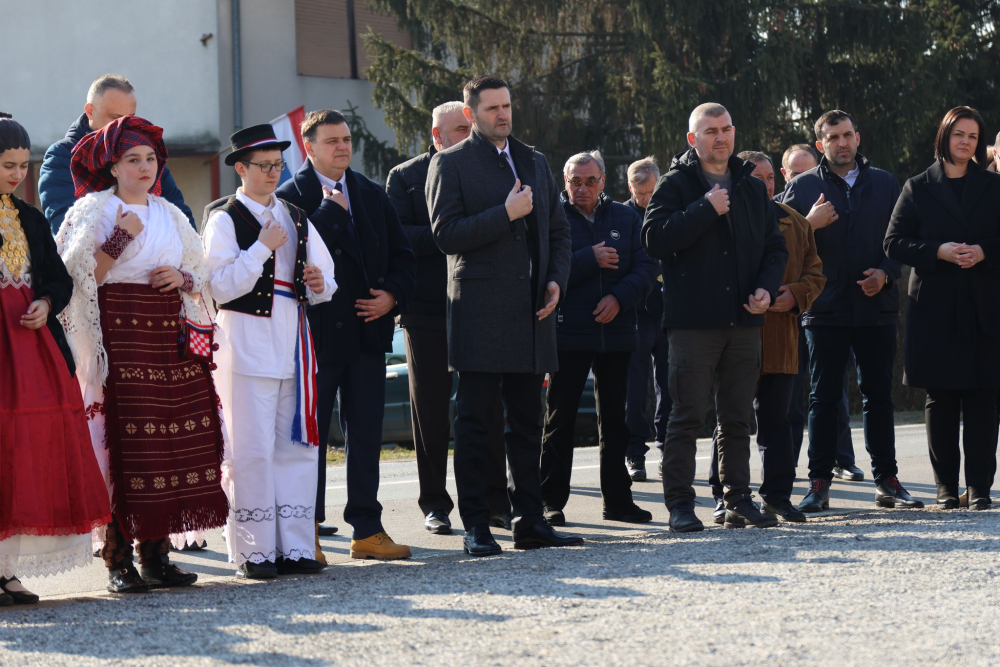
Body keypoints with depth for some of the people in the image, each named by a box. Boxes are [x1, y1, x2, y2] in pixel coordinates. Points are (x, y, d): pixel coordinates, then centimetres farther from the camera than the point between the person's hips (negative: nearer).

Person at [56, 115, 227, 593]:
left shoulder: (170, 216, 18)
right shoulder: (94, 211, 2)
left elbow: (200, 275, 23)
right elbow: (80, 277, -7)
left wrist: (182, 279, 2)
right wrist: (120, 238, -13)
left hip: (171, 339, 5)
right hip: (120, 340, -5)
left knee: (175, 444, 0)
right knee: (121, 446, -10)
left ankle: (156, 553, 7)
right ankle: (118, 559, -6)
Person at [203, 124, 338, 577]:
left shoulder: (297, 219, 18)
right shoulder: (224, 218, -1)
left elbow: (325, 280, 23)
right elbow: (220, 287, -12)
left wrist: (319, 285, 0)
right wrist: (262, 247, -16)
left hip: (293, 342, 6)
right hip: (246, 344, -6)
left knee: (297, 445, 5)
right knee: (251, 449, -6)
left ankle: (294, 548, 9)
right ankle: (254, 551, -2)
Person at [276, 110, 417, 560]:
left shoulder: (373, 196, 14)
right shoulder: (290, 197, -4)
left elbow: (403, 255, 14)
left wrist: (393, 295, -3)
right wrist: (332, 211, -16)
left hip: (367, 332, 5)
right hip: (316, 333, -5)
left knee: (366, 434, 7)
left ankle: (367, 529, 13)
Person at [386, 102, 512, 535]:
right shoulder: (405, 178, 4)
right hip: (427, 309, -2)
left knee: (489, 406, 3)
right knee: (431, 408, 3)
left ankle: (495, 501, 10)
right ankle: (435, 504, 11)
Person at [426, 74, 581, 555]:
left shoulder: (535, 163, 18)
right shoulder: (450, 164, 0)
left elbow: (557, 229, 22)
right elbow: (446, 234, -10)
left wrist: (556, 279, 5)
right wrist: (505, 214, -15)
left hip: (530, 311, 6)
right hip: (480, 311, -6)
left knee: (527, 422, 9)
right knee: (475, 424, -4)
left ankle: (529, 521, 14)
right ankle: (476, 527, -1)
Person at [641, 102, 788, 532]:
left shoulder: (752, 188, 16)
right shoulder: (676, 185, 0)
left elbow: (774, 247, 18)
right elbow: (655, 239, -14)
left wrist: (766, 288, -1)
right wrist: (706, 209, -16)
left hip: (744, 321, 5)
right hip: (693, 320, -5)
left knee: (737, 417, 9)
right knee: (687, 416, -5)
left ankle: (738, 499, 16)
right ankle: (679, 503, -1)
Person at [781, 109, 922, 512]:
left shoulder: (885, 184, 11)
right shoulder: (803, 187, 5)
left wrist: (885, 273, -7)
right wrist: (811, 224, -17)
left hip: (877, 307, 2)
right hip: (825, 308, -2)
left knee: (879, 395, 6)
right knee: (824, 398, 0)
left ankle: (886, 481, 11)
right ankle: (819, 484, 3)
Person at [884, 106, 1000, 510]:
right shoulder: (918, 189, 8)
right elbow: (894, 244, 3)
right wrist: (938, 251, -12)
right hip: (934, 307, 0)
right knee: (940, 397, 1)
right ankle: (946, 487, 7)